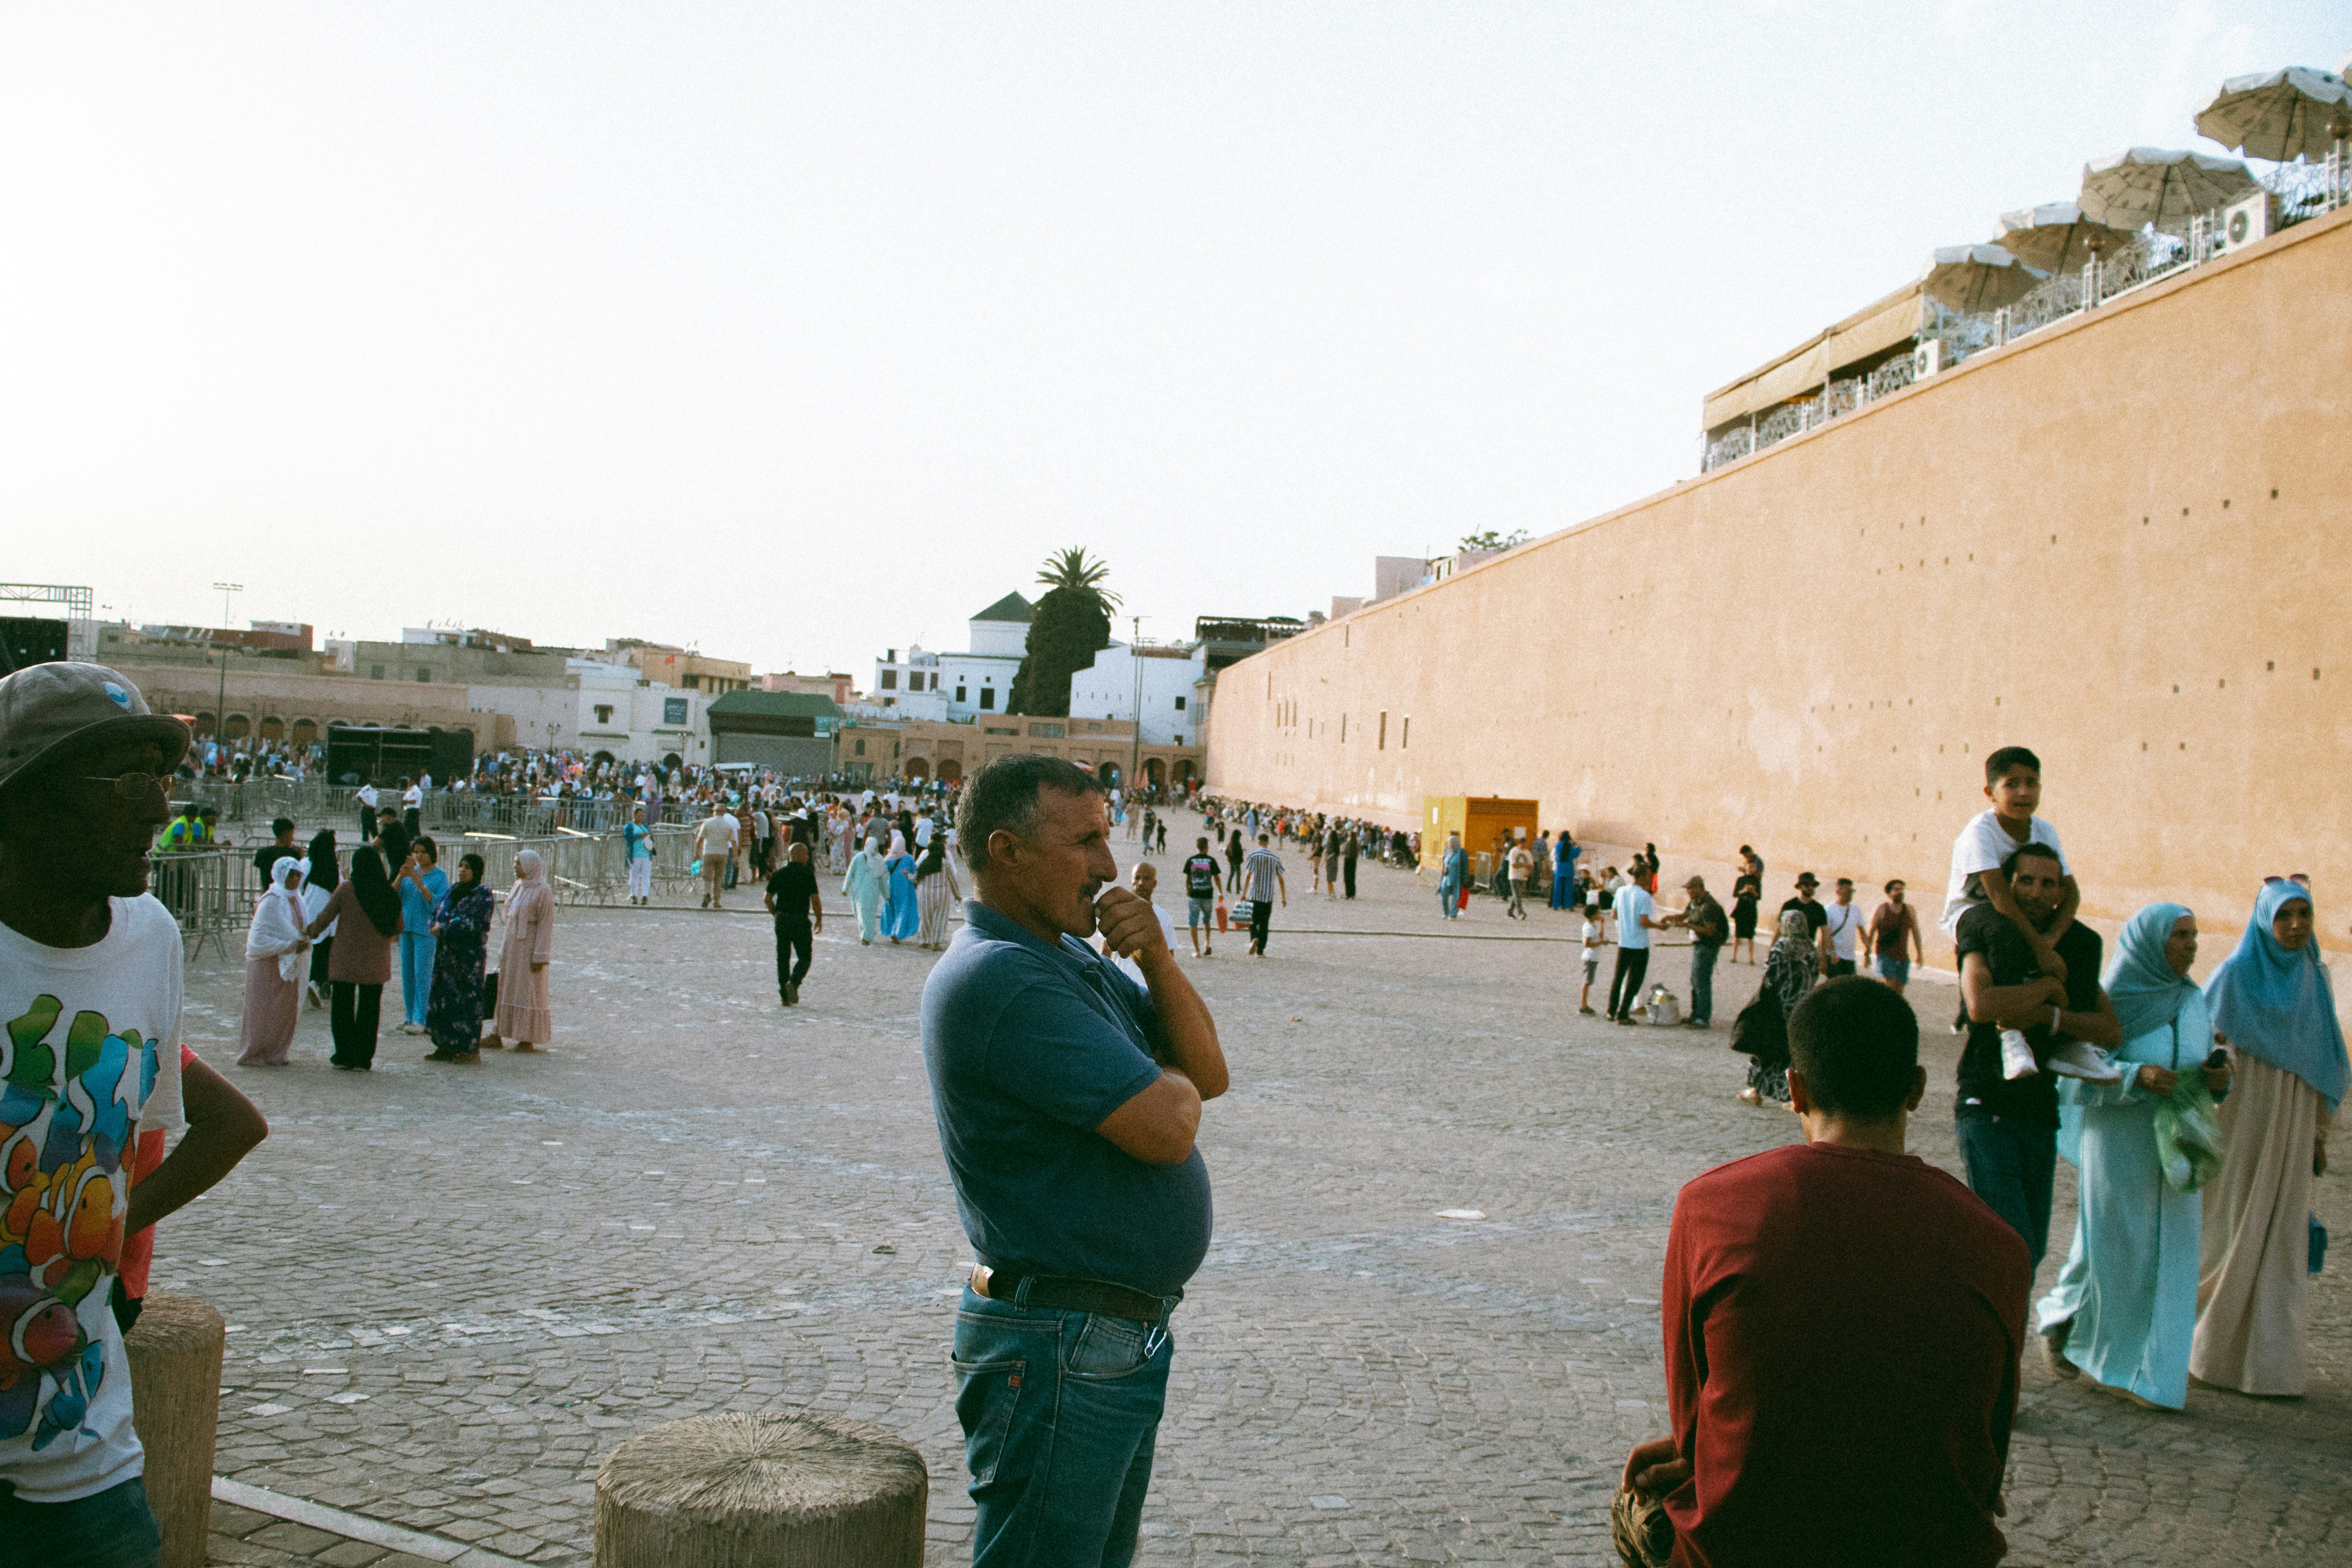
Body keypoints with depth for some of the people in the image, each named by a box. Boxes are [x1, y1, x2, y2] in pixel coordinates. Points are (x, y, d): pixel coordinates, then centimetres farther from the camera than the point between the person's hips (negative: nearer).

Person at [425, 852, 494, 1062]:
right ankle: (447, 1046, 16)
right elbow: (436, 913, 18)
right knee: (444, 998, 8)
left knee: (468, 999, -5)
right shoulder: (452, 891, 14)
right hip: (446, 953, 7)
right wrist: (436, 927, -5)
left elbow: (476, 926, -16)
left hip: (470, 955, -7)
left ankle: (470, 1050, -1)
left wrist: (445, 929, -15)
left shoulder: (483, 895, -7)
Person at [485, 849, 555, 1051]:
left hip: (530, 947, -8)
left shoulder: (544, 892, -12)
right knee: (505, 987, 7)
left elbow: (546, 925, -15)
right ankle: (497, 1036, 11)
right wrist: (505, 948, 16)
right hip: (513, 946, 8)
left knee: (529, 991, -3)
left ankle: (529, 1039, 4)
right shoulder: (518, 887, 12)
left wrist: (540, 956, -19)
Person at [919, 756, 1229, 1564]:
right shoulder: (1000, 977, -22)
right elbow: (1166, 1127, -27)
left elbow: (1208, 1074, 7)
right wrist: (1168, 1082, -4)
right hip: (1058, 1352, -10)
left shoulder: (1073, 958, 11)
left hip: (1130, 1338, 10)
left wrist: (1159, 963, -8)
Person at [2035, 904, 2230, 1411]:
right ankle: (2059, 1321, 28)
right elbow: (2074, 1077, -11)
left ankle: (2154, 1371, 14)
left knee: (2169, 1259, 4)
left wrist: (2218, 1080, -8)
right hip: (2119, 1149, -5)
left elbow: (2202, 1074, 14)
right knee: (2110, 1254, 3)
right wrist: (2135, 1076, -25)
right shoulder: (2109, 1002, -10)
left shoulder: (2193, 1003, 7)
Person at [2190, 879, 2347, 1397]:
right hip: (2241, 1121, -4)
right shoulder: (2236, 975, -6)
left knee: (2282, 1242, 4)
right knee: (2232, 1232, -1)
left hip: (2292, 1127, 5)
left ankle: (2274, 1363, 10)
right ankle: (2212, 1349, 17)